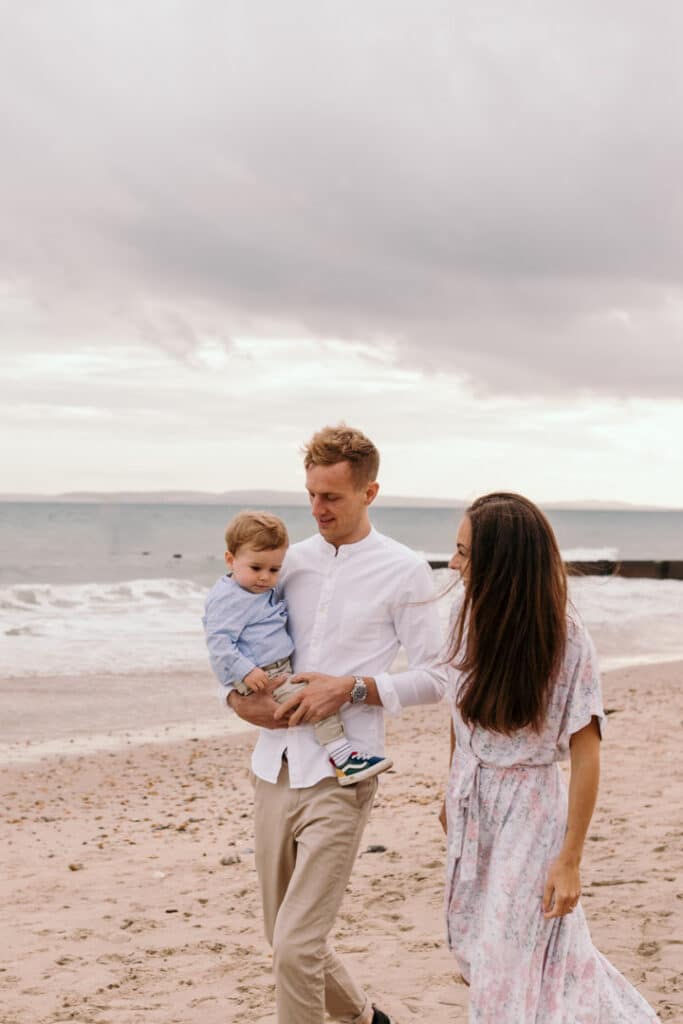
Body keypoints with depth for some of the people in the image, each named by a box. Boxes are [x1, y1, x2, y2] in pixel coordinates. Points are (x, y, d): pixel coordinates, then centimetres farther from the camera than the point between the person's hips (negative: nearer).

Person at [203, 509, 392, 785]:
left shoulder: (268, 592, 15)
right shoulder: (228, 598, -16)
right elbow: (218, 641, -23)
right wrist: (244, 671, -29)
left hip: (282, 669, 11)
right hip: (258, 679, -11)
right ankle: (342, 757, -24)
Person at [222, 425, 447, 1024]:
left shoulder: (404, 571, -3)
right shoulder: (292, 561, 10)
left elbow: (435, 678, -2)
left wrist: (352, 688, -15)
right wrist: (238, 698, -3)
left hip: (339, 777, -5)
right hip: (276, 769, 6)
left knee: (296, 947, -12)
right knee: (287, 943, 16)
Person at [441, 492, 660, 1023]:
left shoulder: (564, 637, -22)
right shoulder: (469, 612, -7)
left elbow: (585, 755, -17)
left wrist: (570, 859, -17)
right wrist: (454, 790, 14)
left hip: (527, 810, -6)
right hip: (472, 805, 6)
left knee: (516, 970, 0)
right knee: (479, 949, 18)